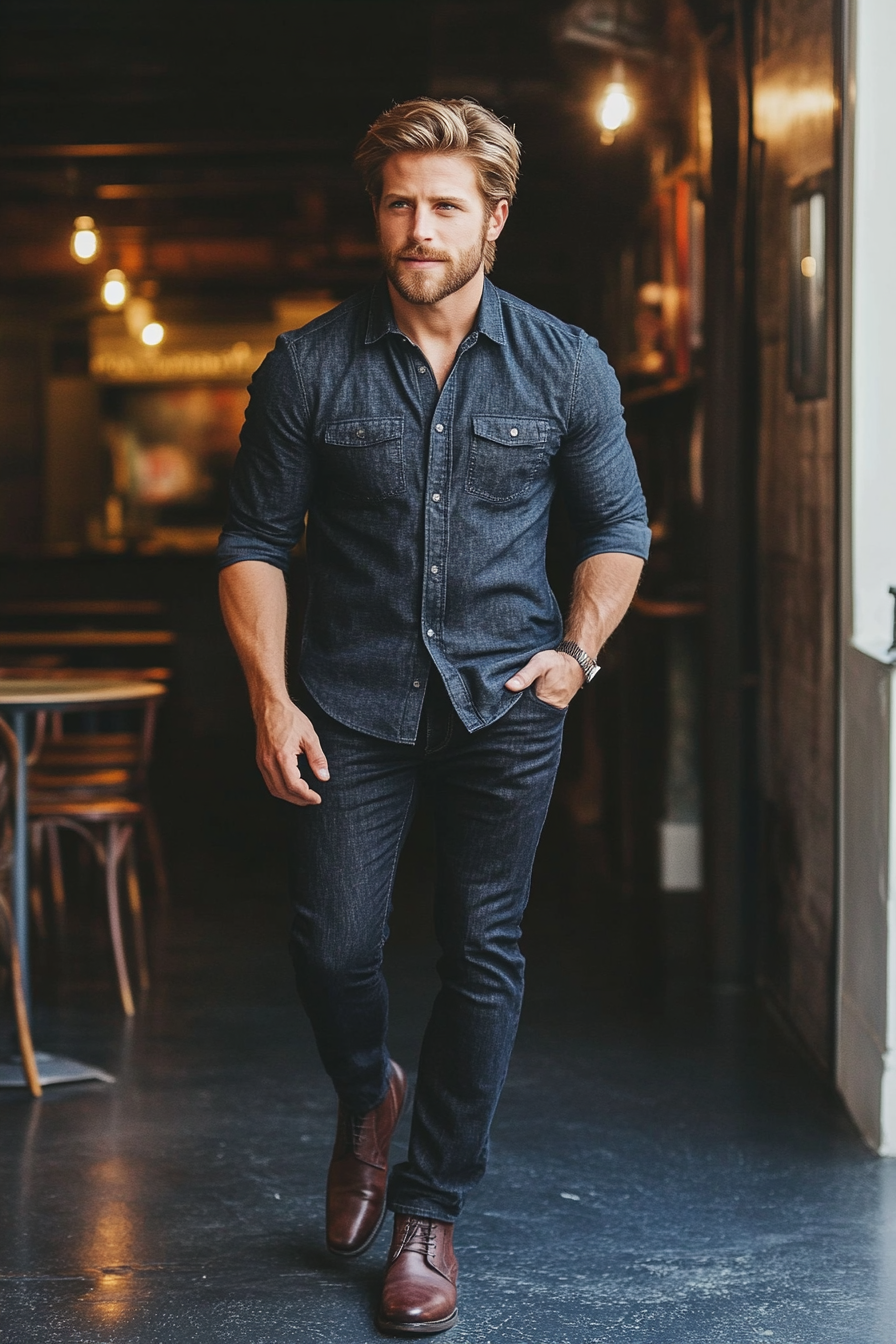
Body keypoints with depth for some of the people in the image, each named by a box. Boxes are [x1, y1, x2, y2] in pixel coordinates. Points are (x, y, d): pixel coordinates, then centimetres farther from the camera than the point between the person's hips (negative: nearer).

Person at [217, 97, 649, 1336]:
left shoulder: (566, 369, 1)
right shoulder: (309, 369, -2)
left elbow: (619, 525, 12)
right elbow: (255, 541, 3)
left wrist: (579, 647, -4)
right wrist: (269, 698, -6)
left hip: (504, 704, 0)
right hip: (354, 702, 0)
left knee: (483, 956, 4)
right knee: (333, 945, -4)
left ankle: (430, 1211, 18)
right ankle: (366, 1097, 31)